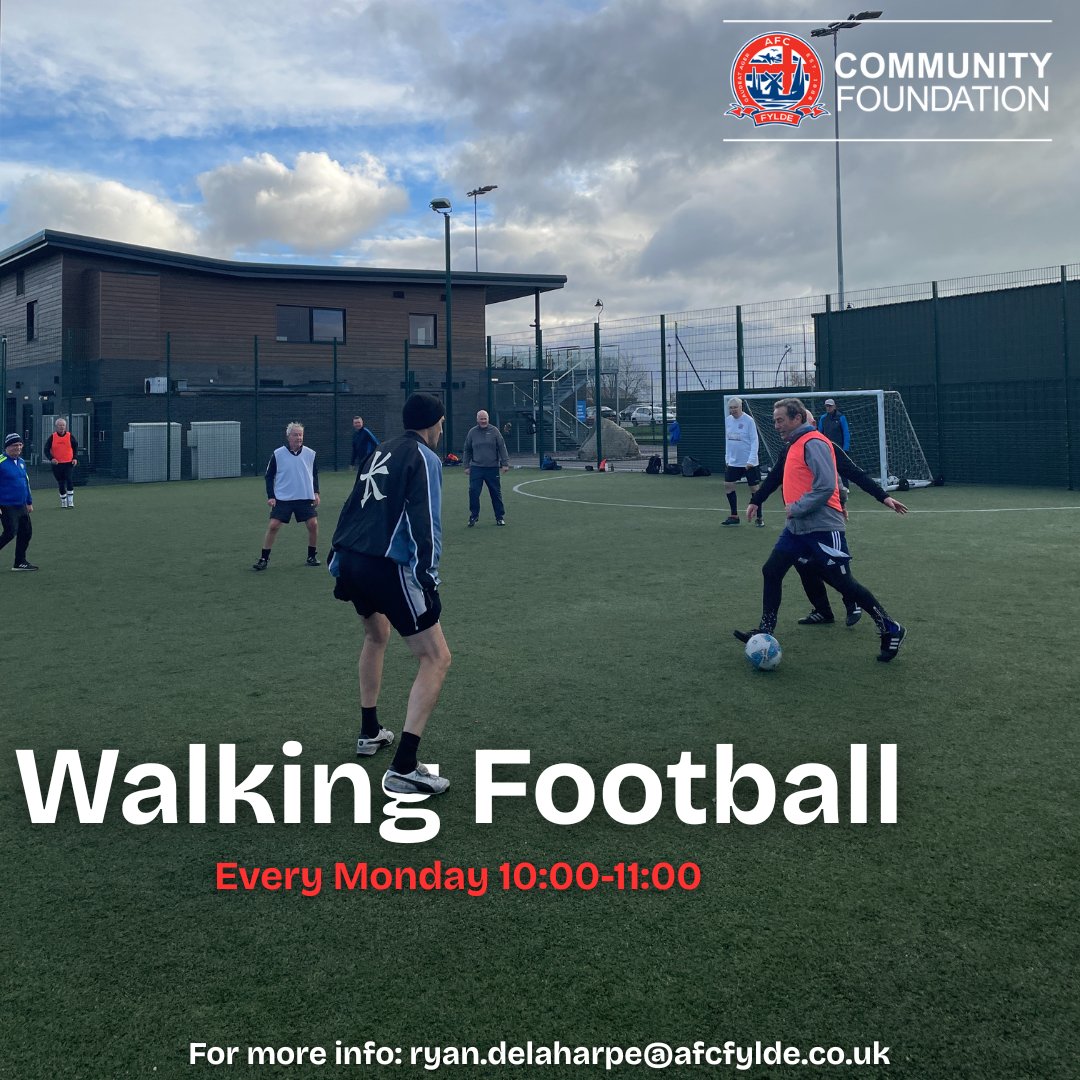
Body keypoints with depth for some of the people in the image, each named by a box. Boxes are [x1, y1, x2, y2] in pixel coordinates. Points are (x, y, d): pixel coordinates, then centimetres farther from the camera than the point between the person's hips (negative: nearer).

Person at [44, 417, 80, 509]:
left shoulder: (70, 436, 1)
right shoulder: (52, 437, 0)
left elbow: (75, 447, 11)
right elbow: (46, 450, 2)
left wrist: (75, 458, -1)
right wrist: (51, 458, -15)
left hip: (68, 463, -1)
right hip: (57, 464, 1)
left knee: (69, 480, -17)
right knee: (61, 483, 8)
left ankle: (70, 503, -12)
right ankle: (63, 503, 21)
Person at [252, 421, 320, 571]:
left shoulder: (310, 454, -1)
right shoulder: (277, 454, -6)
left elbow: (315, 474, 12)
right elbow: (269, 476, 2)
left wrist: (316, 493, 4)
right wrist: (270, 496, -4)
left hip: (306, 498, 1)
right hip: (282, 499, -1)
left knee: (313, 524, -7)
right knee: (273, 526, -7)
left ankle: (312, 556, 13)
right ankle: (264, 559, 5)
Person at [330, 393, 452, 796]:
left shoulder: (381, 452, 20)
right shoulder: (424, 457, -3)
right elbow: (425, 522, -15)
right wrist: (428, 578, -18)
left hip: (351, 560, 9)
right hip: (386, 567, -9)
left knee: (376, 634, 34)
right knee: (436, 658, -4)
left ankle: (370, 732, 43)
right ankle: (403, 768, -10)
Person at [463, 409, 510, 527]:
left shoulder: (494, 431, 2)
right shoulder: (472, 432, 6)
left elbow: (502, 448, 2)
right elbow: (467, 450, 12)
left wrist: (505, 463, -5)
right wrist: (467, 466, 8)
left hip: (493, 468, -1)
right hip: (476, 468, 1)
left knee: (496, 493, 5)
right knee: (473, 492, -6)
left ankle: (500, 517, 15)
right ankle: (473, 515, 7)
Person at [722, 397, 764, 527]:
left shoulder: (748, 420, -12)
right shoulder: (727, 420, 5)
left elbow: (754, 441, -14)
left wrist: (751, 460, -20)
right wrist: (727, 457, 12)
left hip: (748, 463, -6)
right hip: (733, 461, 6)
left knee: (754, 488, -1)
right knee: (728, 485, 5)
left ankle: (760, 517, 11)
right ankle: (734, 516, 17)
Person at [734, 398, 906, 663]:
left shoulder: (813, 443, -15)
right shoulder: (796, 444, 14)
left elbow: (826, 485, -24)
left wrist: (796, 509, -16)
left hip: (822, 529, -9)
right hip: (797, 528, 9)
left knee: (844, 584, -3)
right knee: (771, 571, 5)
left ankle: (891, 630, 11)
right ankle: (765, 632, 13)